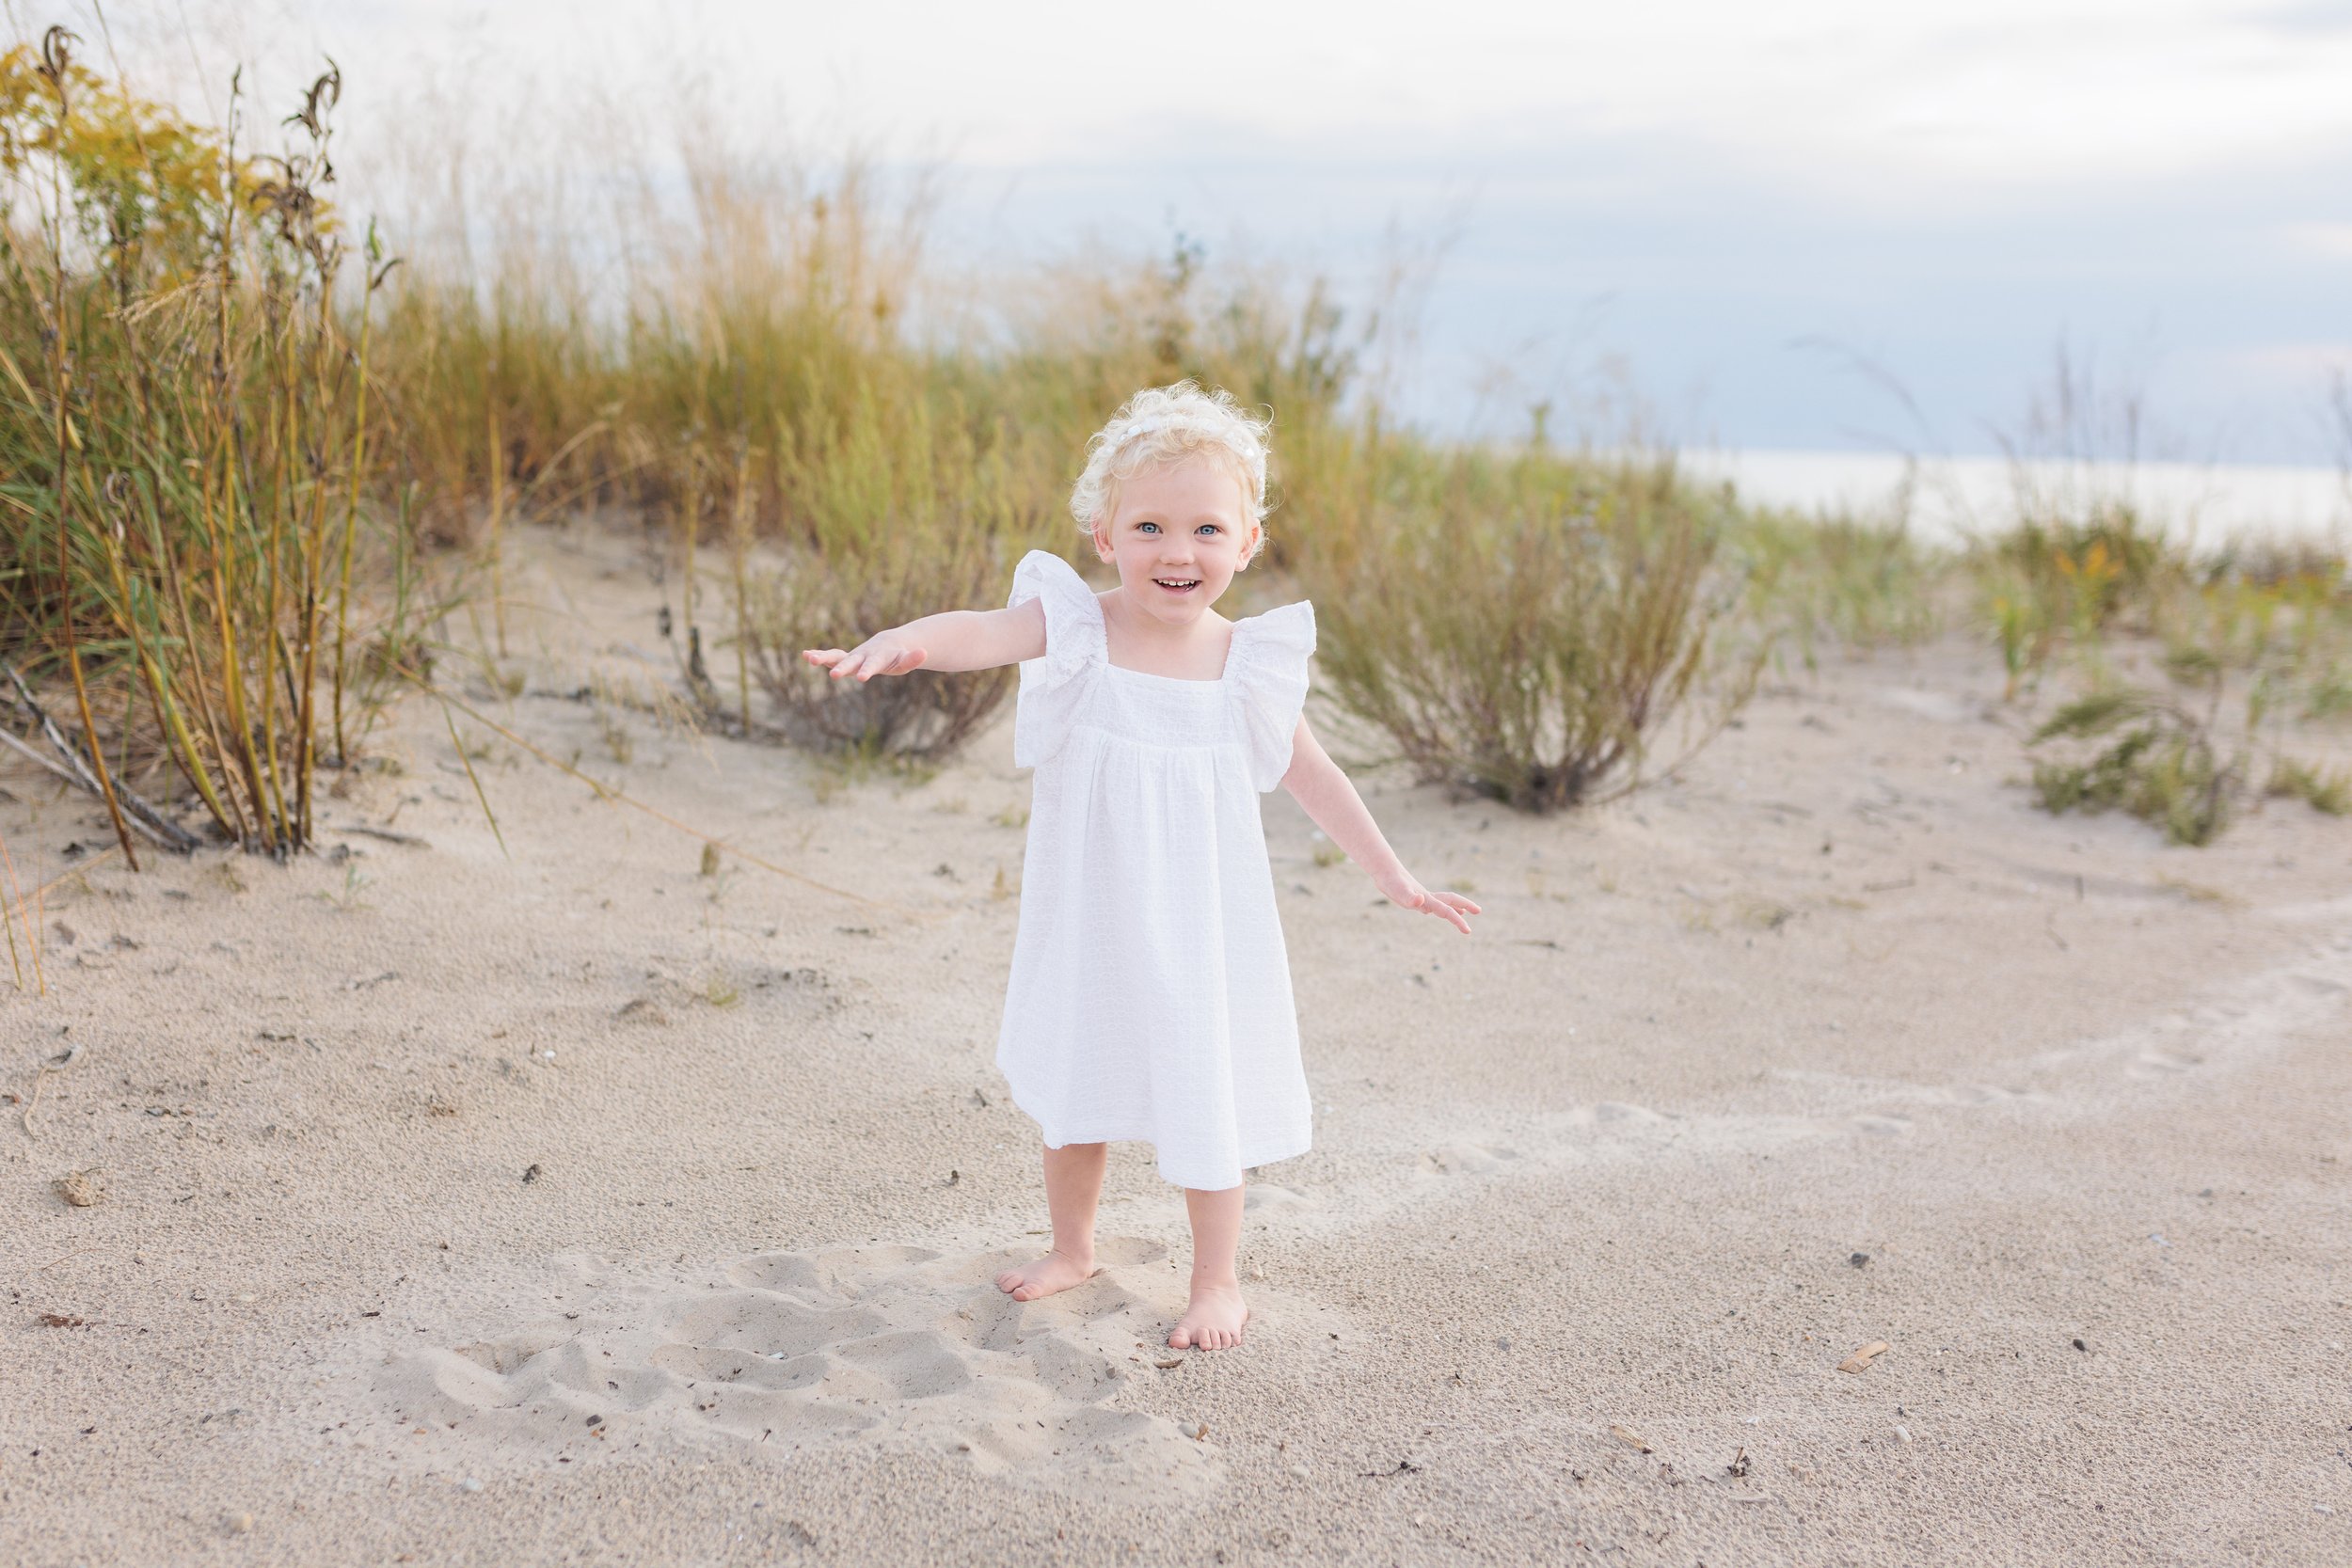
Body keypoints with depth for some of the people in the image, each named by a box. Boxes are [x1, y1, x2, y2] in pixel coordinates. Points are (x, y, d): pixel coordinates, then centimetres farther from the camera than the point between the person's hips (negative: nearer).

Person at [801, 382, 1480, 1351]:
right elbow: (986, 631, -34)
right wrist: (905, 640, -56)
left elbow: (1311, 775, 5)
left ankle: (1217, 1279, 27)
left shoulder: (1247, 661, -7)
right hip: (1087, 921, 0)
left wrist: (1395, 880, 10)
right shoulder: (1076, 628, -13)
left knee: (1205, 1092, 7)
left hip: (1199, 923, 0)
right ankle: (1073, 1247, 40)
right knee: (1073, 1080, 16)